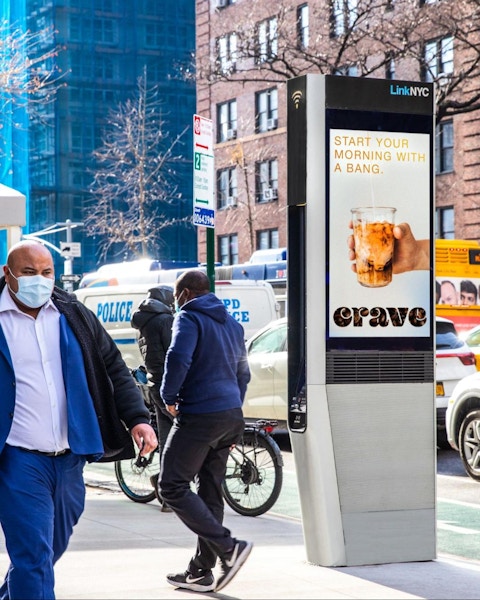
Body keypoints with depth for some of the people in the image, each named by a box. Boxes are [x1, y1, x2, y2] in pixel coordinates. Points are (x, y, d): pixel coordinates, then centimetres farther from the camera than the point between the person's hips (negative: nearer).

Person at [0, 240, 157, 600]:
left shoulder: (73, 315, 8)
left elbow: (113, 368, 12)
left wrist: (137, 418, 0)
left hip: (70, 458, 5)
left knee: (52, 548, 18)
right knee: (34, 559, -9)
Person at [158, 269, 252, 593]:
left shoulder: (189, 318, -8)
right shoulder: (232, 323, 19)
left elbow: (179, 358, -25)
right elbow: (243, 372, 25)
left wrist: (169, 396, -10)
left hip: (199, 416, -8)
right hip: (231, 415, 8)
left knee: (173, 486, -3)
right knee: (210, 492, 12)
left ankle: (228, 547, -13)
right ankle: (202, 572, 15)